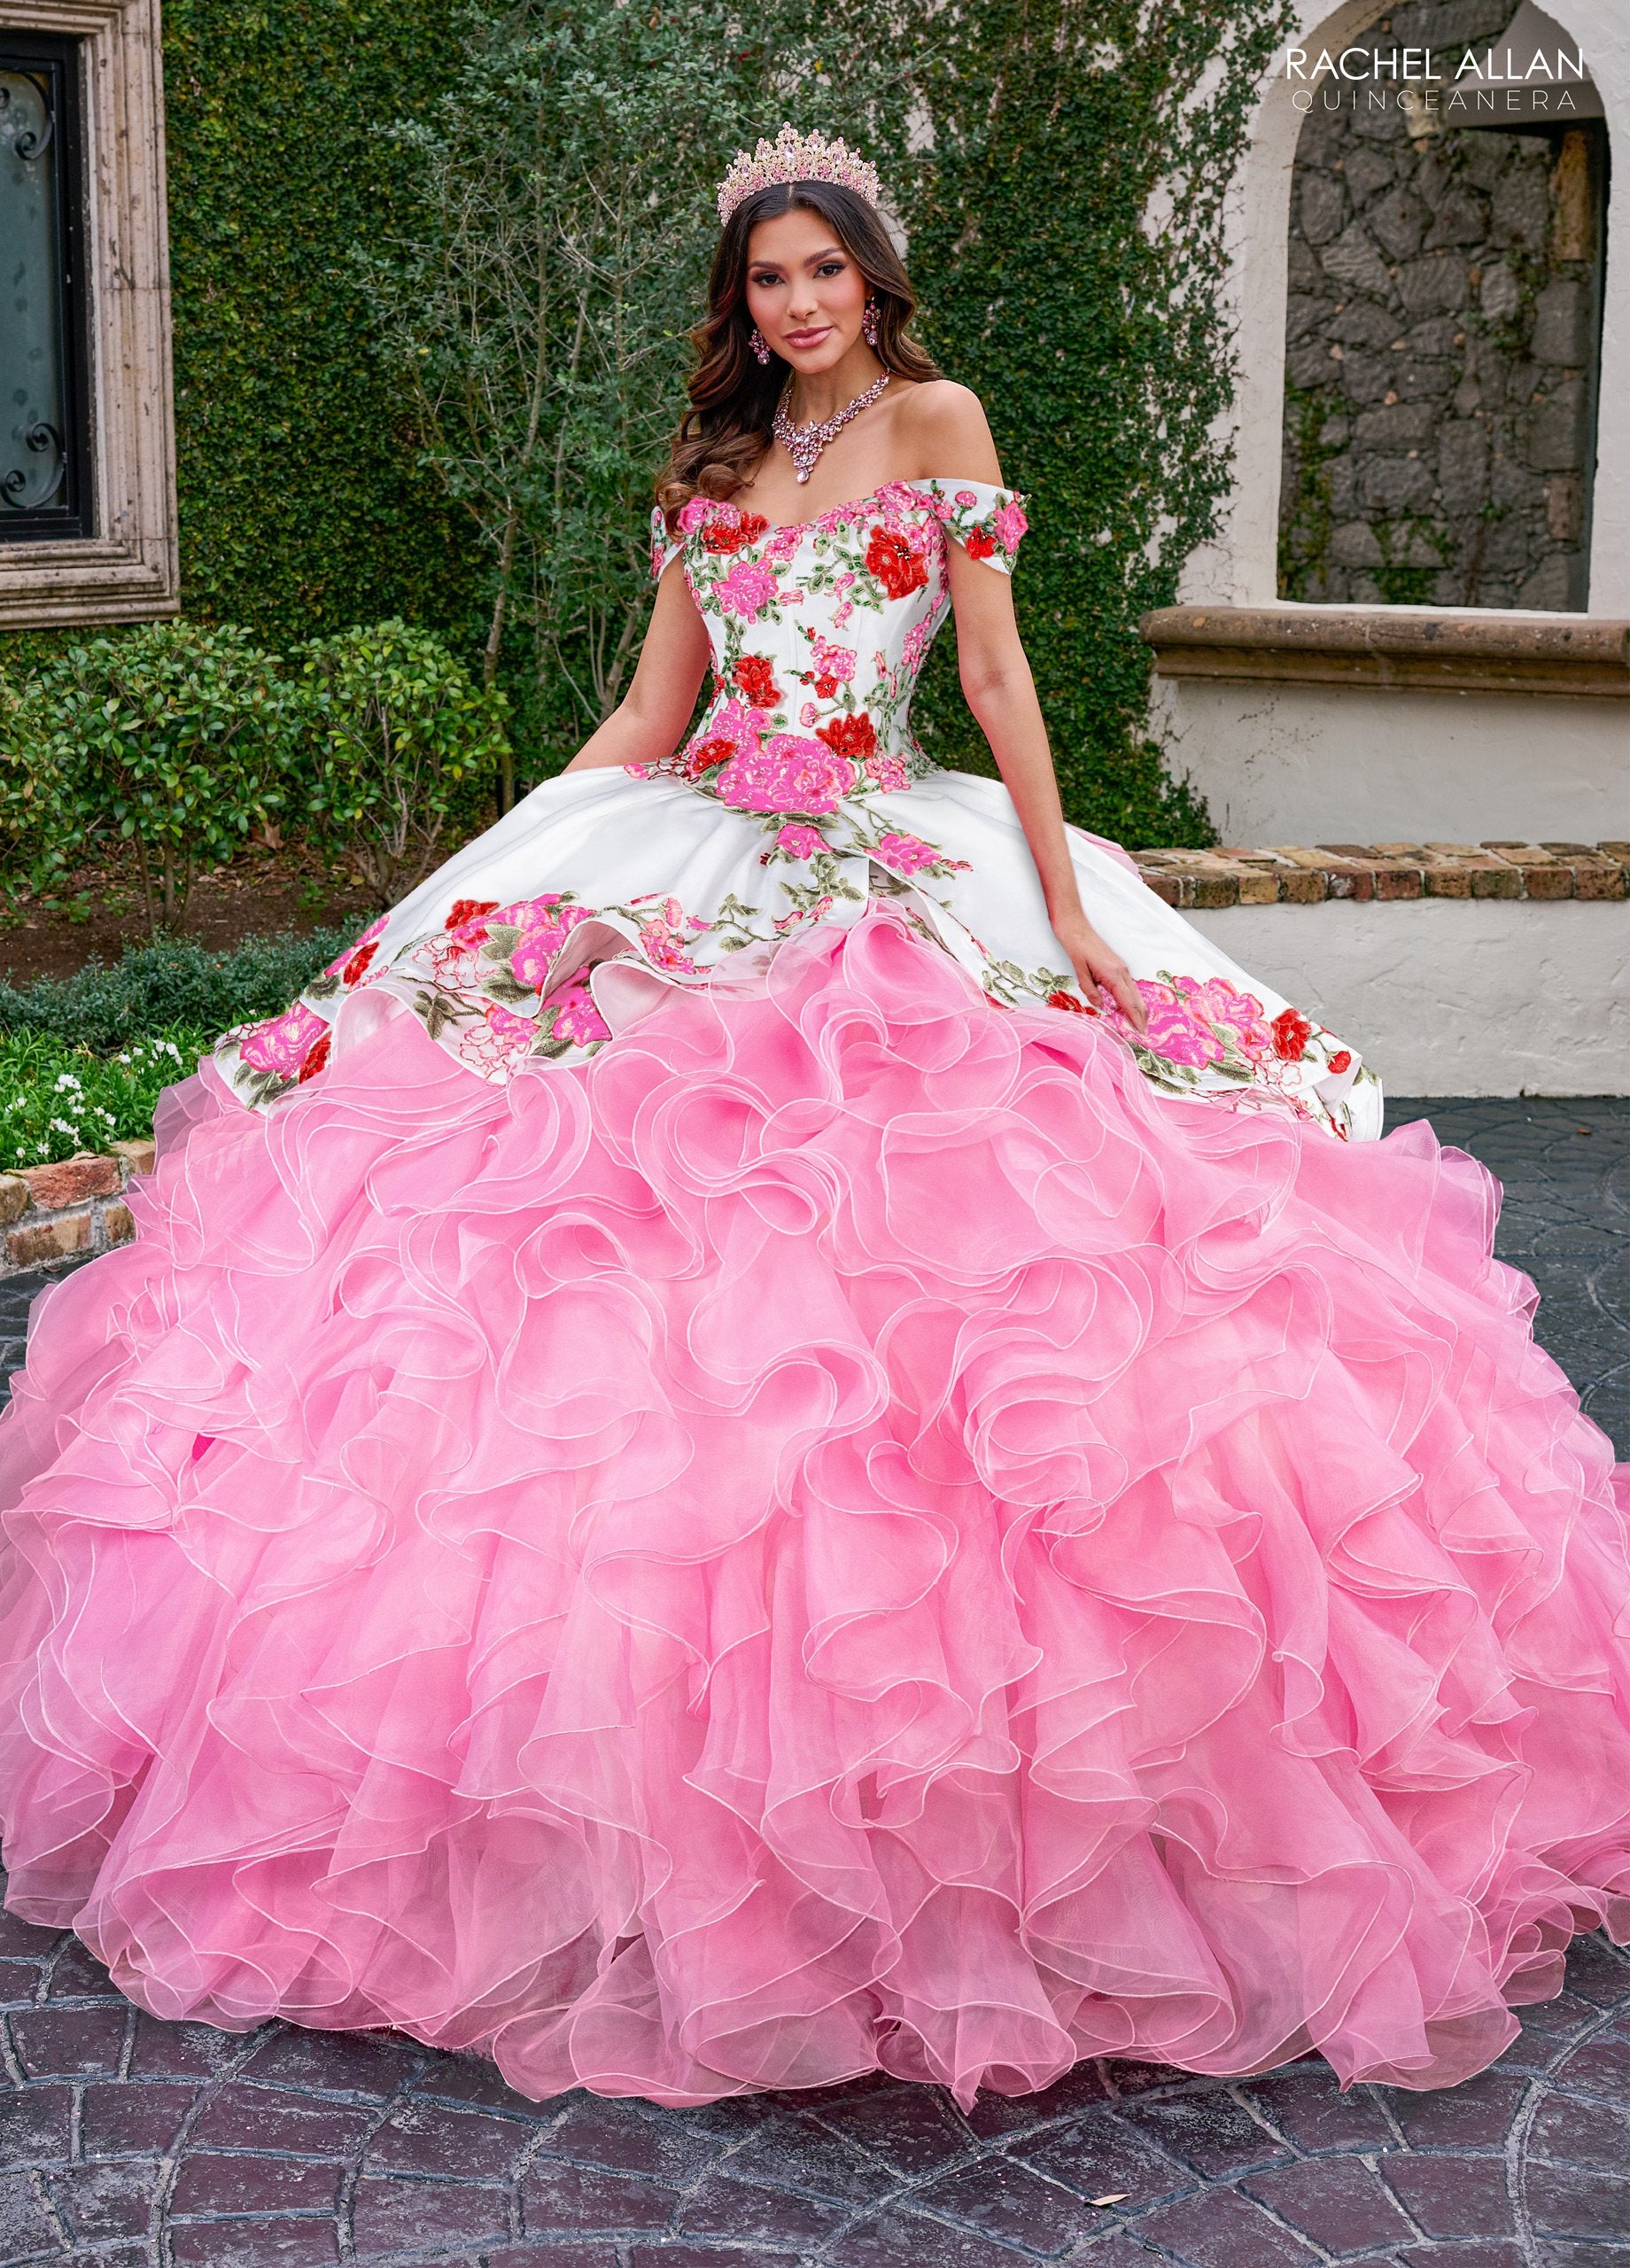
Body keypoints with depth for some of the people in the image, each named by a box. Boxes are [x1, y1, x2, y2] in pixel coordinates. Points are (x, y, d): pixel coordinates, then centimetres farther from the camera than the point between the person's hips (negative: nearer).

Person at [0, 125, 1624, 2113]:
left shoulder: (937, 423, 5)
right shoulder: (715, 463, 18)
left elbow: (999, 674, -1)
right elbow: (647, 716, 18)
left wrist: (1068, 908, -6)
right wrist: (516, 863, 11)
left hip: (895, 873, -5)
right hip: (692, 865, 5)